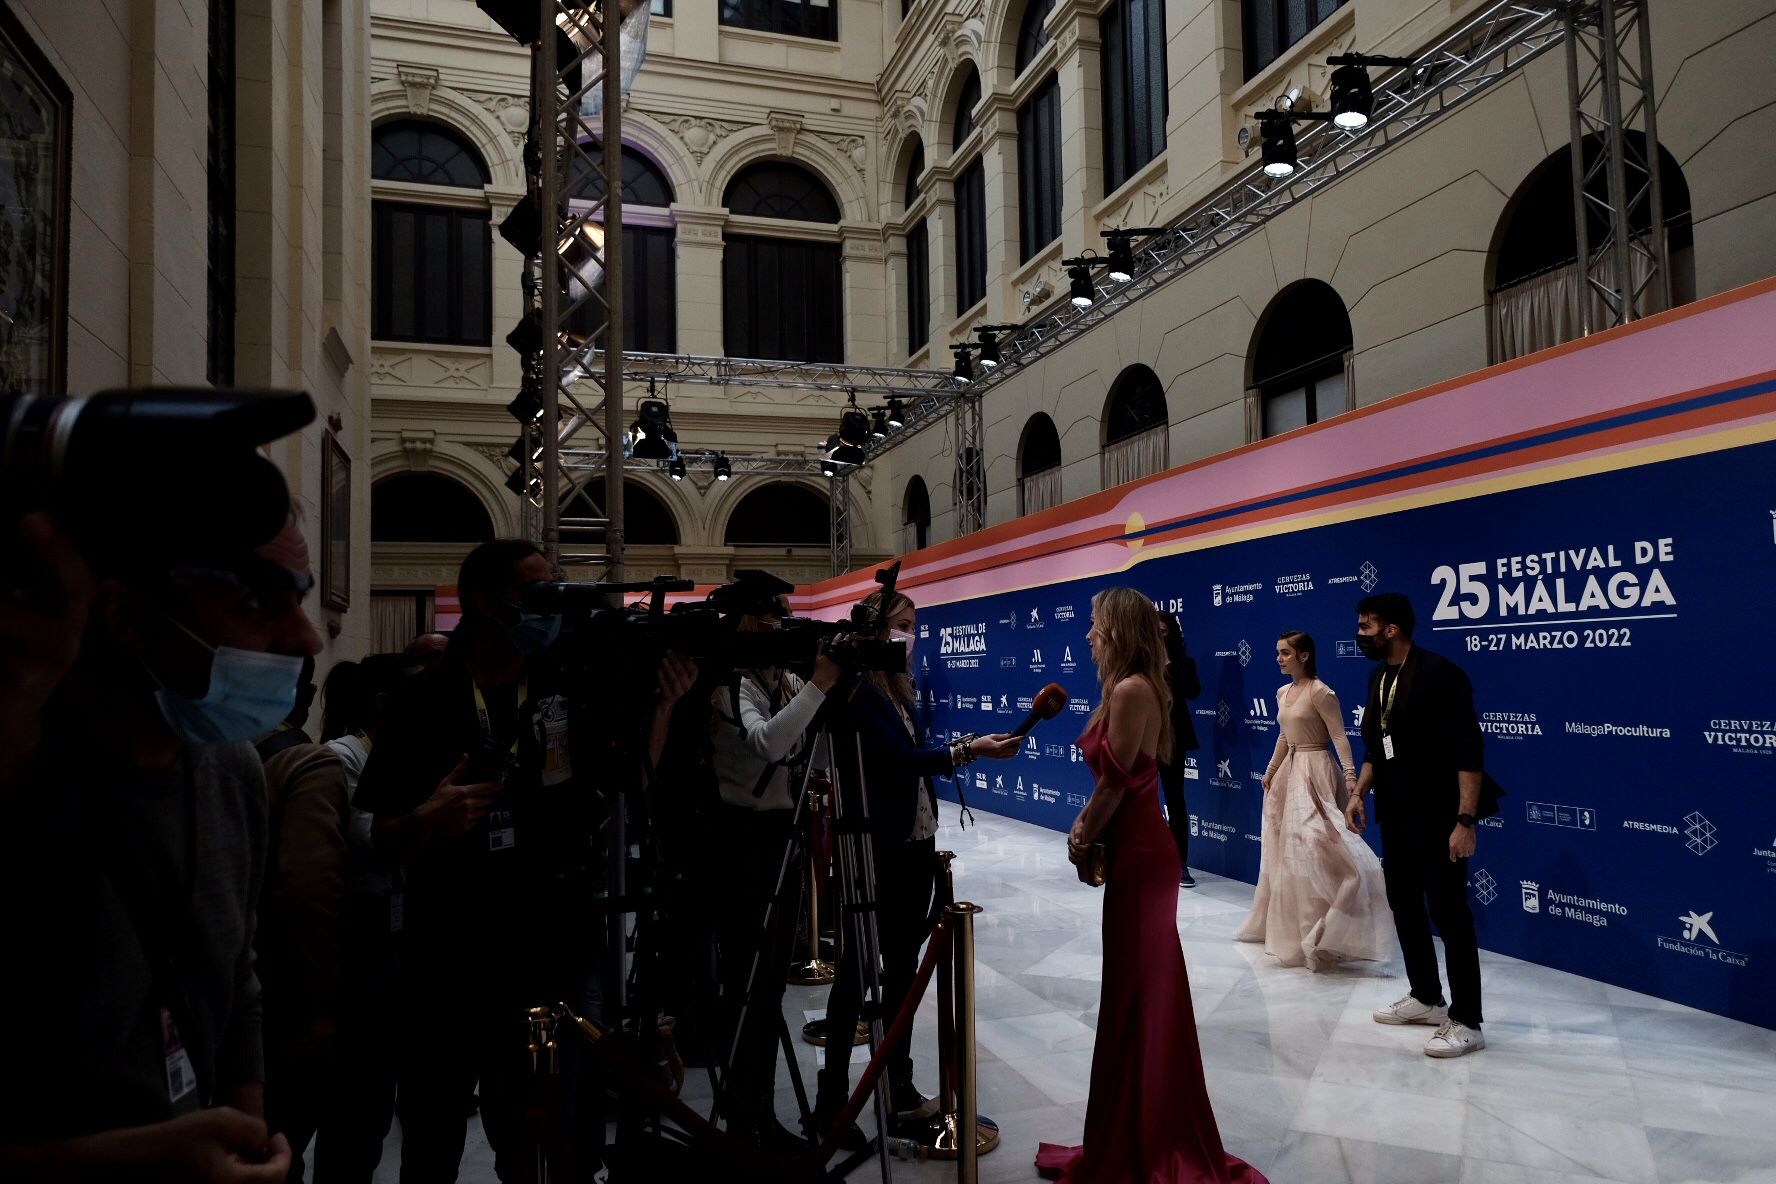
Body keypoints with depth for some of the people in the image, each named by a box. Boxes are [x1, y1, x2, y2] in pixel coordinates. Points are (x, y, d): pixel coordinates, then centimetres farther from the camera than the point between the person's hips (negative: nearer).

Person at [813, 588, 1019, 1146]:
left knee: (902, 965, 12)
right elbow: (898, 757, -21)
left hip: (914, 844, 9)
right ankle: (834, 1096, 9)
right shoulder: (857, 689, -13)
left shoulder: (896, 688, 14)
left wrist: (964, 745, 7)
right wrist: (969, 751, -24)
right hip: (875, 849, -9)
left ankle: (898, 1088, 22)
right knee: (858, 966, -2)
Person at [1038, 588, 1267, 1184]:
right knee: (1144, 992, 17)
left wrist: (1083, 840, -6)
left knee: (1137, 994, 2)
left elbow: (1114, 781, -19)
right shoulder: (1131, 687, 10)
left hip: (1138, 857, -10)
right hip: (1139, 851, 10)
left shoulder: (1130, 690, -20)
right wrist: (1085, 825, 1)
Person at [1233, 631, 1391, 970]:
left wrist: (1350, 777, -27)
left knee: (1311, 847, -11)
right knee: (1287, 848, 14)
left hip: (1315, 773, -9)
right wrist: (1270, 772, 20)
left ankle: (1319, 934, -4)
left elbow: (1339, 737, -18)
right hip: (1289, 773, 9)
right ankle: (1289, 926, 26)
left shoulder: (1320, 692, -14)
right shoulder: (1282, 693, 10)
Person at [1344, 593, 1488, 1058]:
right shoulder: (1378, 677, 8)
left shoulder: (1439, 673, -17)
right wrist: (1359, 792, 8)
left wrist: (1465, 819, -23)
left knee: (1449, 913, -2)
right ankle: (1426, 998, 31)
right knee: (1404, 905, 16)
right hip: (1395, 813, 9)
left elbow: (1468, 751, -19)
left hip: (1438, 816, -8)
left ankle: (1466, 1022, 7)